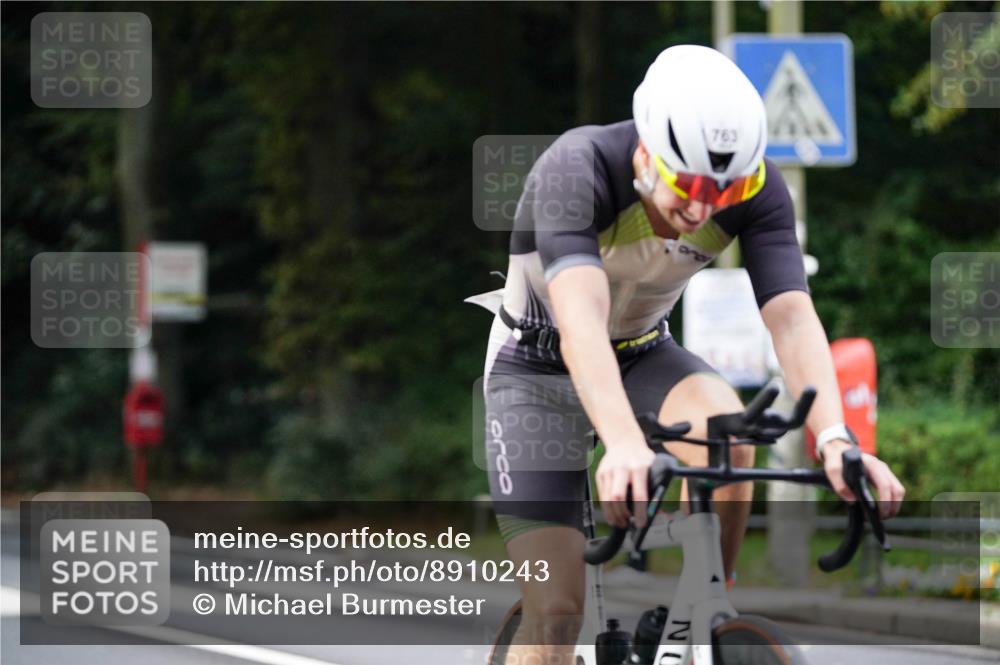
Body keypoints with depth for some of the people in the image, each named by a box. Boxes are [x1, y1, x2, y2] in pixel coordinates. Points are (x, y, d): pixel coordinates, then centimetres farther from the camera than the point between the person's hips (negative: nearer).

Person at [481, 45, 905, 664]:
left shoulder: (757, 189, -22)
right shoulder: (575, 170, -34)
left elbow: (793, 319, -31)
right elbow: (581, 323, -48)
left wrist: (835, 438, -49)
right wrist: (624, 444, -64)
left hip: (644, 354, 3)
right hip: (539, 366, -3)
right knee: (557, 612, -14)